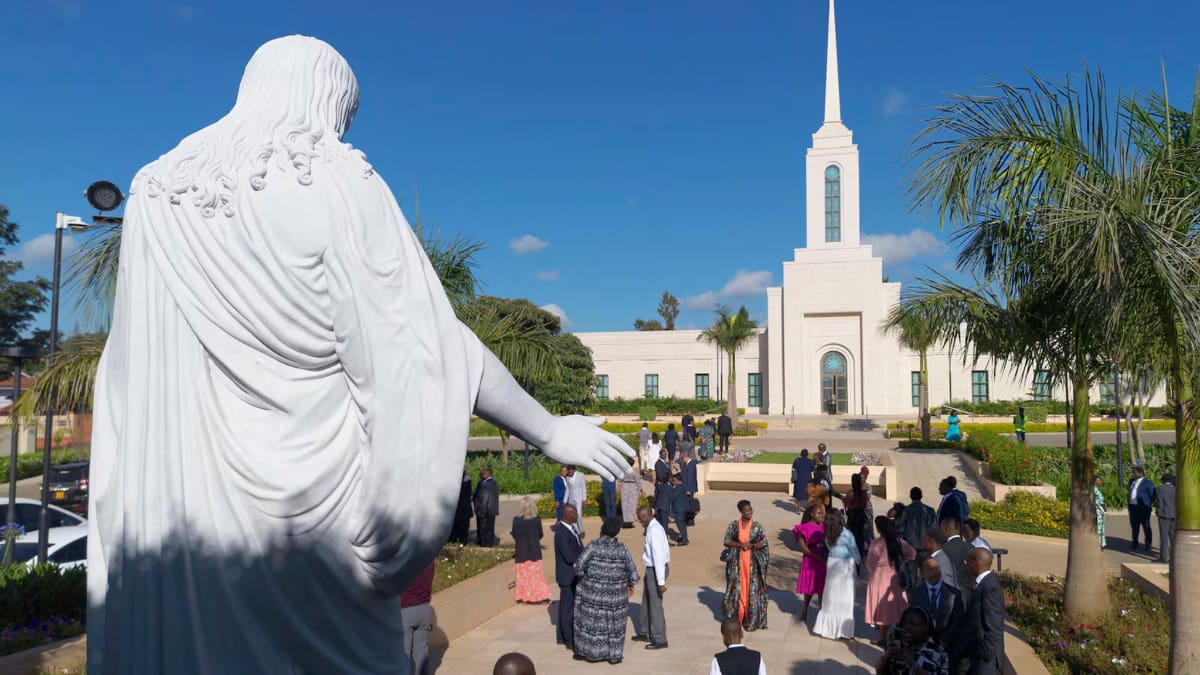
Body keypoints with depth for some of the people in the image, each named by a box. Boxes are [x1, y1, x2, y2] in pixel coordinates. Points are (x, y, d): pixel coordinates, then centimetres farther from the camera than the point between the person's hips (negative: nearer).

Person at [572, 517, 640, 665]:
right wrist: (631, 584, 18)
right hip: (615, 594, 2)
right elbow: (632, 570, -1)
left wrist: (583, 576, 4)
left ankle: (588, 652, 23)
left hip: (594, 592, -2)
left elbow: (579, 565, -16)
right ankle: (614, 655, 21)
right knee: (614, 623, 15)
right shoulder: (622, 549, -9)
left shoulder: (594, 546, -16)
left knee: (590, 620, 15)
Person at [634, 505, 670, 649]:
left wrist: (661, 581, -27)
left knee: (655, 605, 1)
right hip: (652, 569, 10)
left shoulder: (654, 531, -24)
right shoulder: (652, 528, 6)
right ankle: (646, 633, 38)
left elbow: (659, 556, -27)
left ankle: (660, 640, 13)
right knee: (647, 602, 22)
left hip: (656, 570, -10)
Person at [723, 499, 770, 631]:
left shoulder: (757, 526, -1)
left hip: (753, 562, 0)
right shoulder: (733, 525, 1)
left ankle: (752, 620, 10)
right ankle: (735, 618, 17)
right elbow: (727, 541, -1)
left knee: (753, 589, 0)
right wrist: (740, 545, -15)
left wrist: (751, 546, -17)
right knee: (737, 588, 5)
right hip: (737, 561, 1)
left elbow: (763, 543, -1)